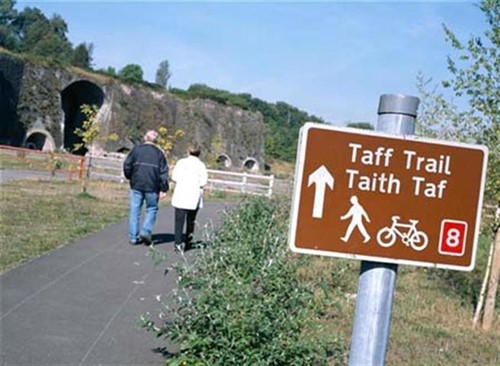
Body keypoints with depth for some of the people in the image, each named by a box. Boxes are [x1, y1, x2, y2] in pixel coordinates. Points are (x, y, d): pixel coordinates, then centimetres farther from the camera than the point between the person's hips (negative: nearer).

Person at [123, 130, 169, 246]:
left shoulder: (136, 149, 3)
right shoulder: (159, 153, 3)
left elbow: (127, 165, 0)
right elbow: (163, 172, -1)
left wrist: (130, 177, 18)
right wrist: (164, 189, 0)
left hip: (136, 185, 1)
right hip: (152, 187, -1)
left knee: (135, 210, 6)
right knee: (152, 208, 13)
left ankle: (133, 237, 7)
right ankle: (146, 231, -3)